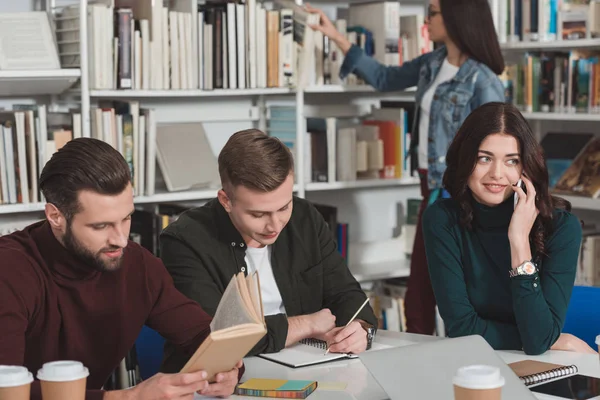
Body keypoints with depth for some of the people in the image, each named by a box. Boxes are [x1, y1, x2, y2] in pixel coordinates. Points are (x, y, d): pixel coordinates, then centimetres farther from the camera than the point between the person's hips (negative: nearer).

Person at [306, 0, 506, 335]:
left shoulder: (483, 82, -18)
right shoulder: (433, 63, 6)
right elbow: (385, 78, 21)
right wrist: (337, 37, 18)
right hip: (433, 193, 8)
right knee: (418, 300, 14)